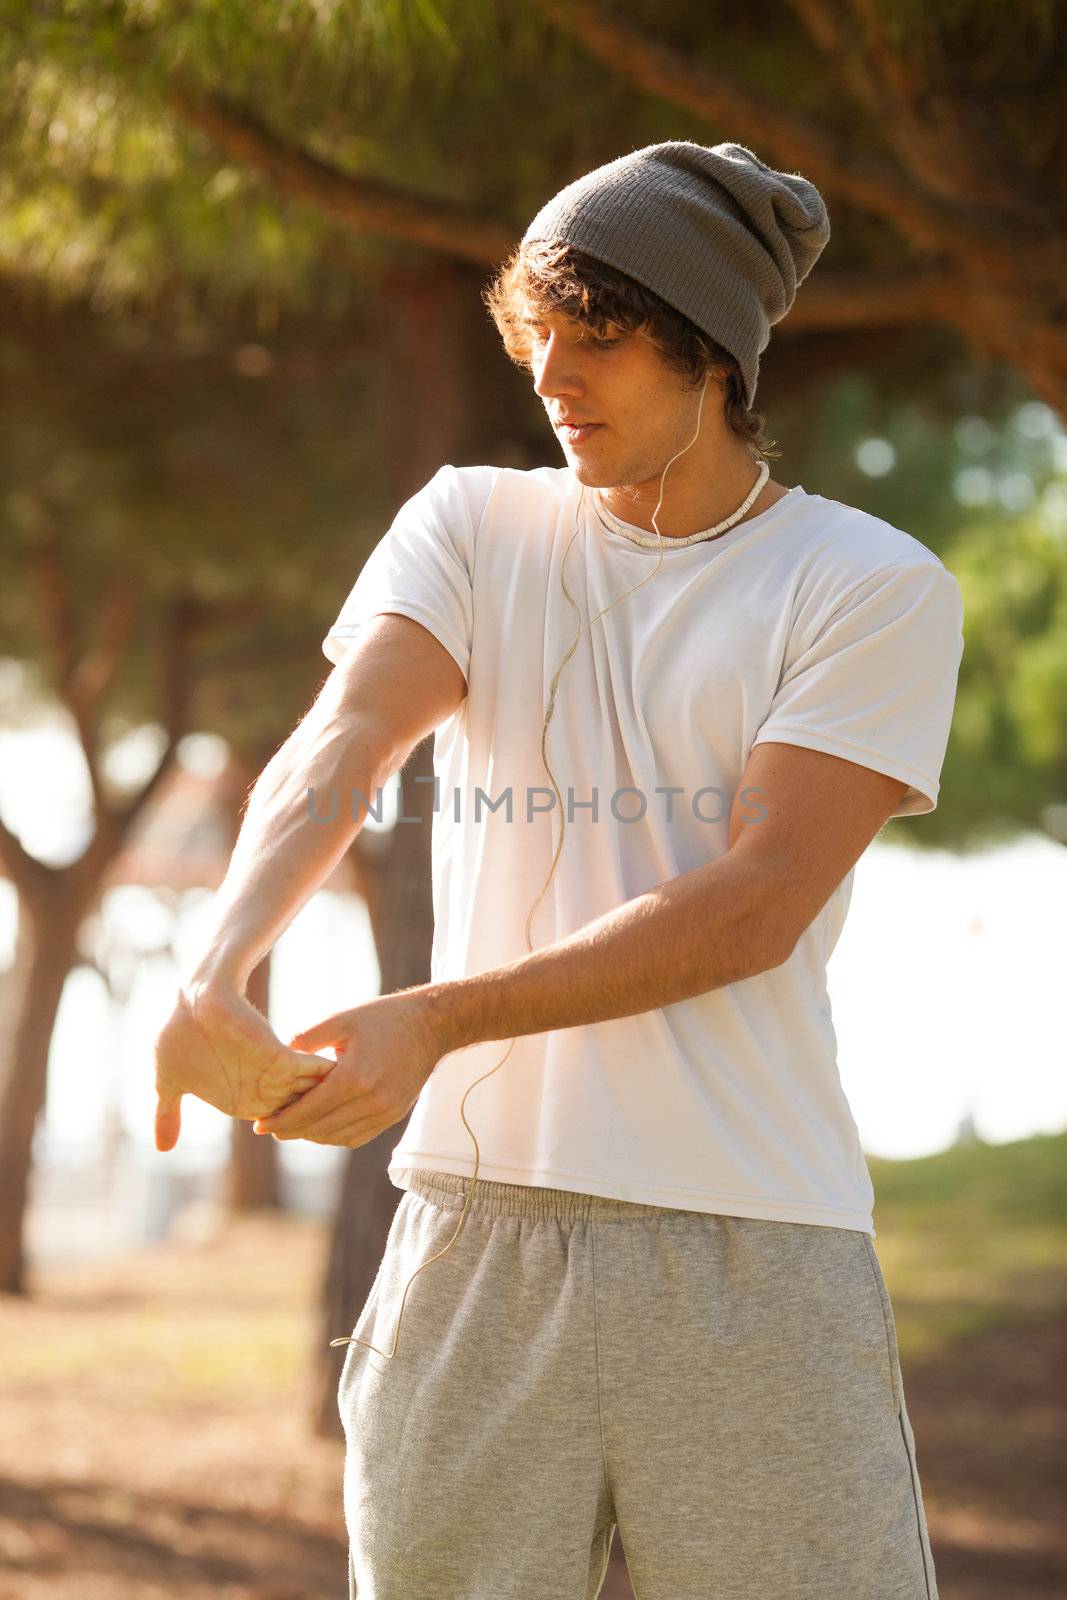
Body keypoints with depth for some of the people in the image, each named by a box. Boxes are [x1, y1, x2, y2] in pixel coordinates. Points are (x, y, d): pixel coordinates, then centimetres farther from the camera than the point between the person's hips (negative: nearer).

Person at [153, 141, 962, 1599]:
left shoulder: (874, 587, 2)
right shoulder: (474, 527, 11)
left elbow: (754, 907, -9)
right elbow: (338, 747, -6)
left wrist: (436, 1020, -18)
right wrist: (217, 973, -26)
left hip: (750, 1255, -2)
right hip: (474, 1225, 2)